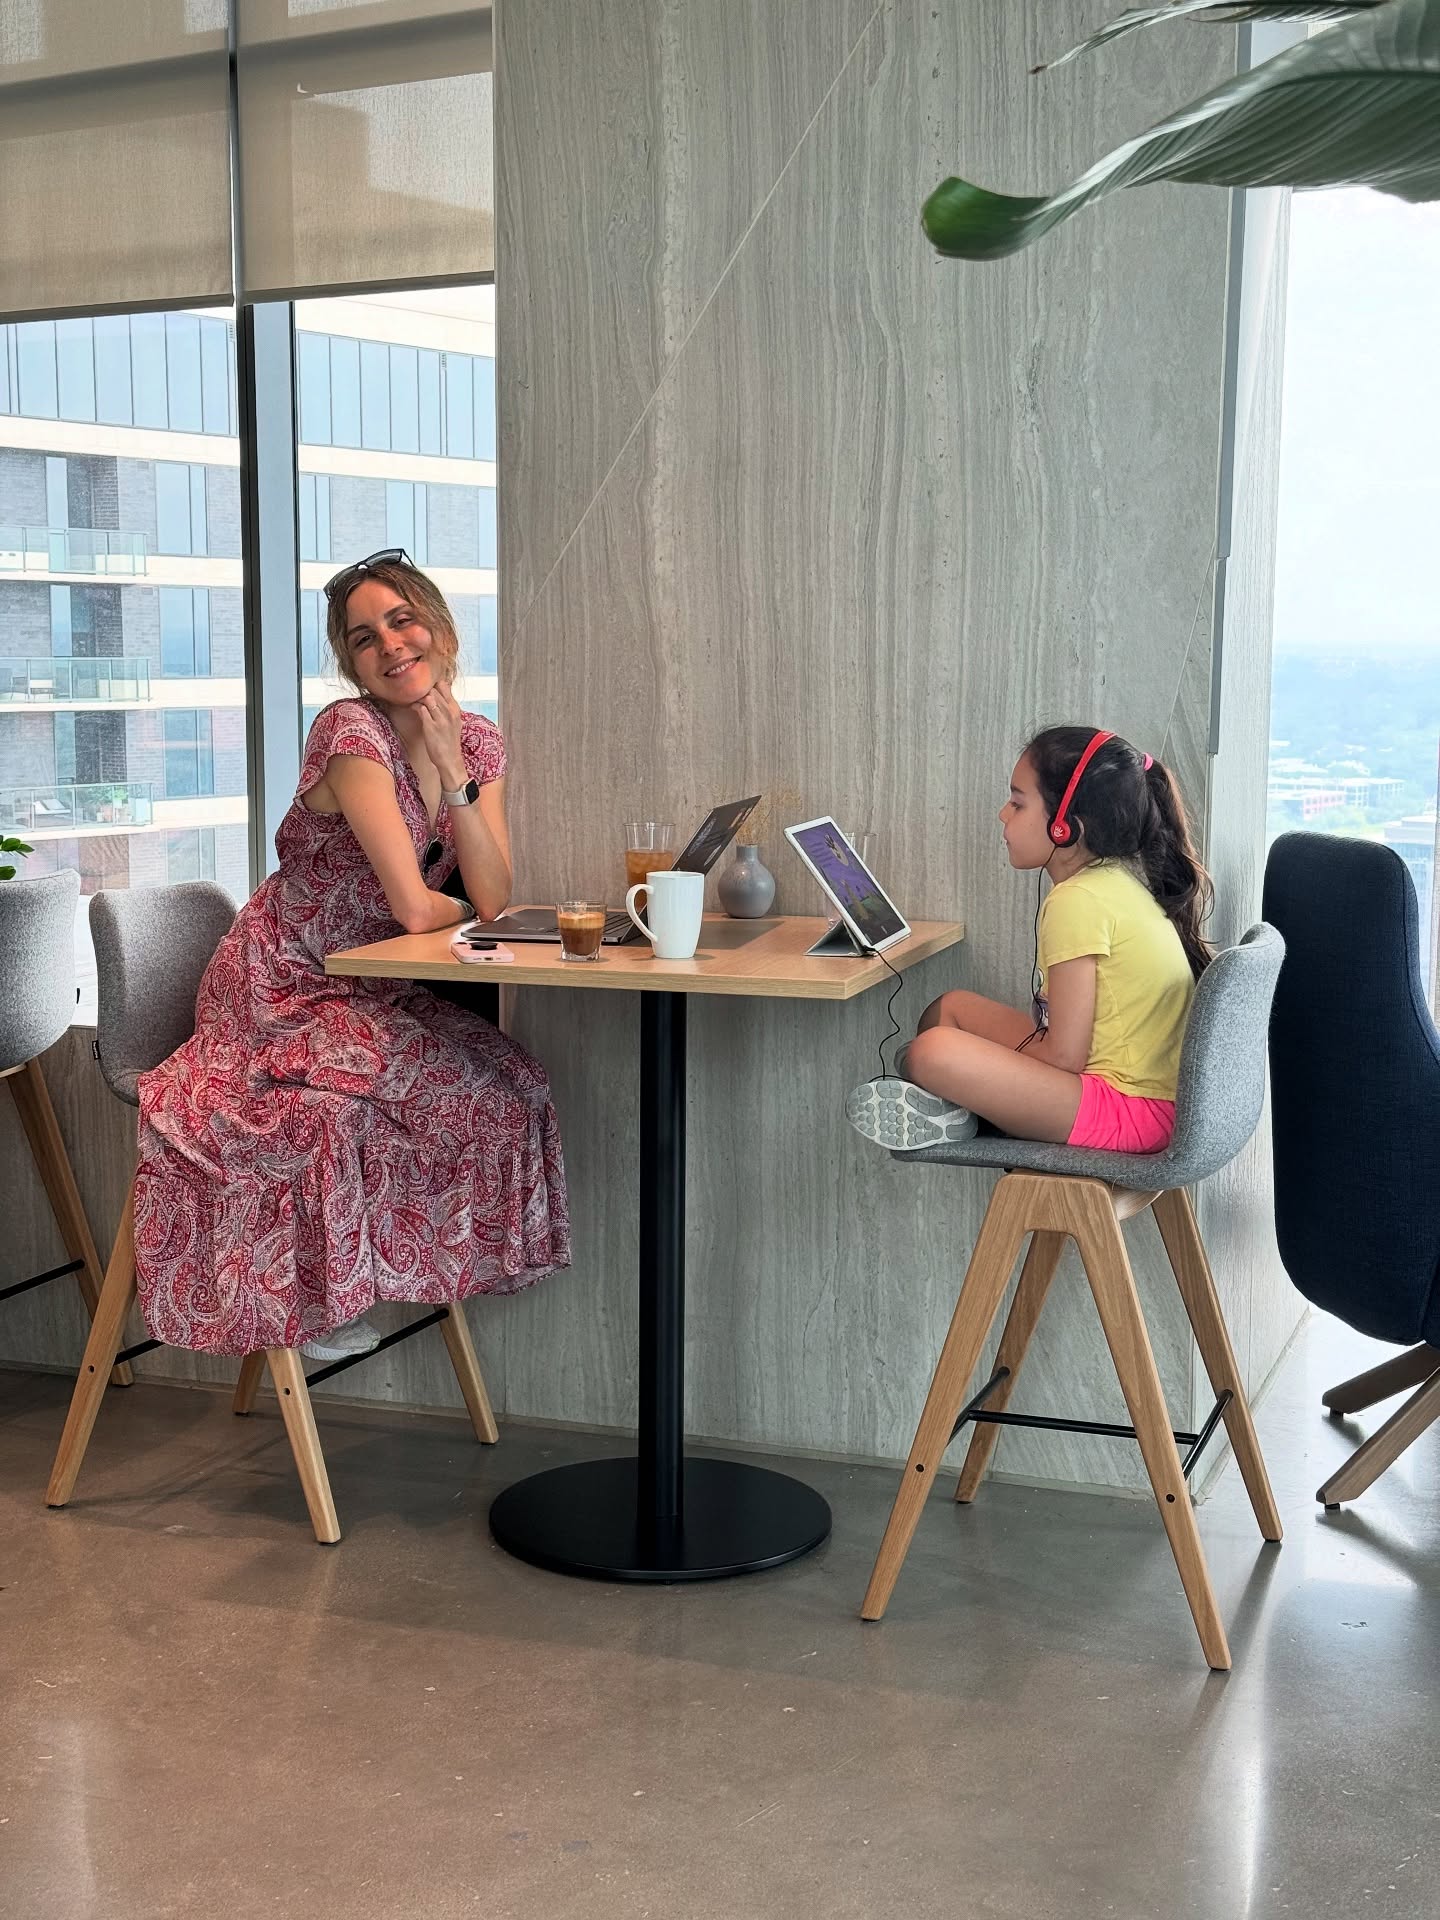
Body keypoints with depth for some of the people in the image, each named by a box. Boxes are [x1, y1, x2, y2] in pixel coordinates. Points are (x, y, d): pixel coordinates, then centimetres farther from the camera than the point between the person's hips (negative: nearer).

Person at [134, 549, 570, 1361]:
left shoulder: (479, 744, 2)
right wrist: (468, 909, -3)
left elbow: (496, 902, -10)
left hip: (373, 991, 7)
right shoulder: (351, 732, -20)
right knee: (454, 1087, -22)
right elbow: (415, 909, -25)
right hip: (281, 994, -7)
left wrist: (450, 768, -14)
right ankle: (308, 1299, -4)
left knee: (510, 1082, -10)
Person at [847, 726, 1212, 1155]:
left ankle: (942, 1110, 4)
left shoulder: (1079, 900, -19)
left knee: (935, 1052, -24)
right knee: (950, 1007, 17)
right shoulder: (1121, 877, 10)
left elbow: (1064, 1057, -19)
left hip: (1125, 1112, -11)